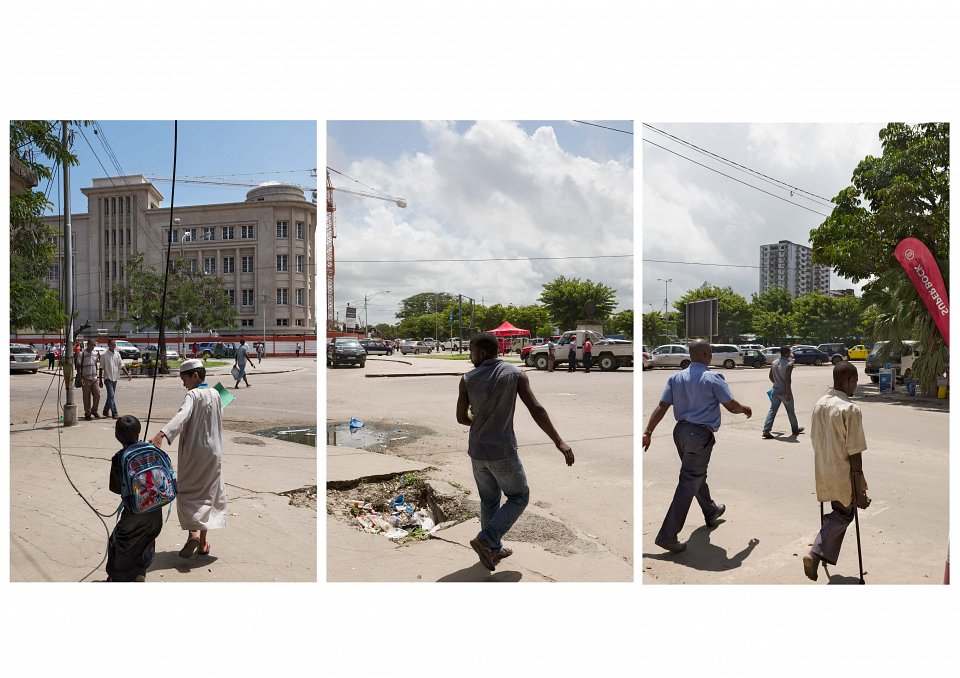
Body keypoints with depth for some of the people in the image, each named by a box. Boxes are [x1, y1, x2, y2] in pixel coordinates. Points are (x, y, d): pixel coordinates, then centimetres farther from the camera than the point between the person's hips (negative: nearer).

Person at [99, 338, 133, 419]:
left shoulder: (117, 354, 7)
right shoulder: (104, 355, -8)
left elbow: (121, 366, 9)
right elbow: (101, 368, -5)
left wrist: (128, 374, -3)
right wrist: (100, 379, -6)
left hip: (115, 378, 6)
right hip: (108, 378, -6)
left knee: (111, 396, 14)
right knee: (111, 396, -12)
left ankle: (106, 411, 28)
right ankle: (114, 413, -13)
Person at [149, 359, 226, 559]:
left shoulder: (193, 395, -13)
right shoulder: (215, 394, 7)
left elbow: (182, 416, -33)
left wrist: (162, 434, -45)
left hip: (193, 452, -6)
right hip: (214, 452, 6)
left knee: (187, 492, 7)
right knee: (208, 494, 12)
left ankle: (193, 532, -12)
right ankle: (203, 542, 17)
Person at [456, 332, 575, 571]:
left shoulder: (467, 379, -5)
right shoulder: (515, 374, -9)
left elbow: (461, 417, 2)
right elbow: (536, 410, -15)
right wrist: (559, 442, -12)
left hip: (477, 451, 4)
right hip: (502, 452, -4)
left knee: (489, 500, 21)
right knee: (519, 497, 14)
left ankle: (493, 549, 31)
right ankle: (486, 540, 3)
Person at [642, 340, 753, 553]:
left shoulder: (676, 378, 5)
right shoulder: (713, 378, -10)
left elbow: (661, 407, -1)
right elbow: (732, 406, -5)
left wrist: (647, 432, -3)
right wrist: (745, 409, 17)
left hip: (680, 431, 7)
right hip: (700, 434, -7)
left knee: (698, 474, 27)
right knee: (689, 483, -5)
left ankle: (711, 511, 51)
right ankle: (667, 535, -7)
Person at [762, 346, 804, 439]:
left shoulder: (774, 362, 5)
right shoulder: (789, 364, -15)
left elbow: (770, 376, 12)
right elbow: (788, 379, -21)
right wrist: (788, 393, -19)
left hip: (776, 390, 5)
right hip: (784, 391, -5)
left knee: (772, 410, 4)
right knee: (790, 411, 13)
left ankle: (766, 430, -7)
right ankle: (795, 429, 30)